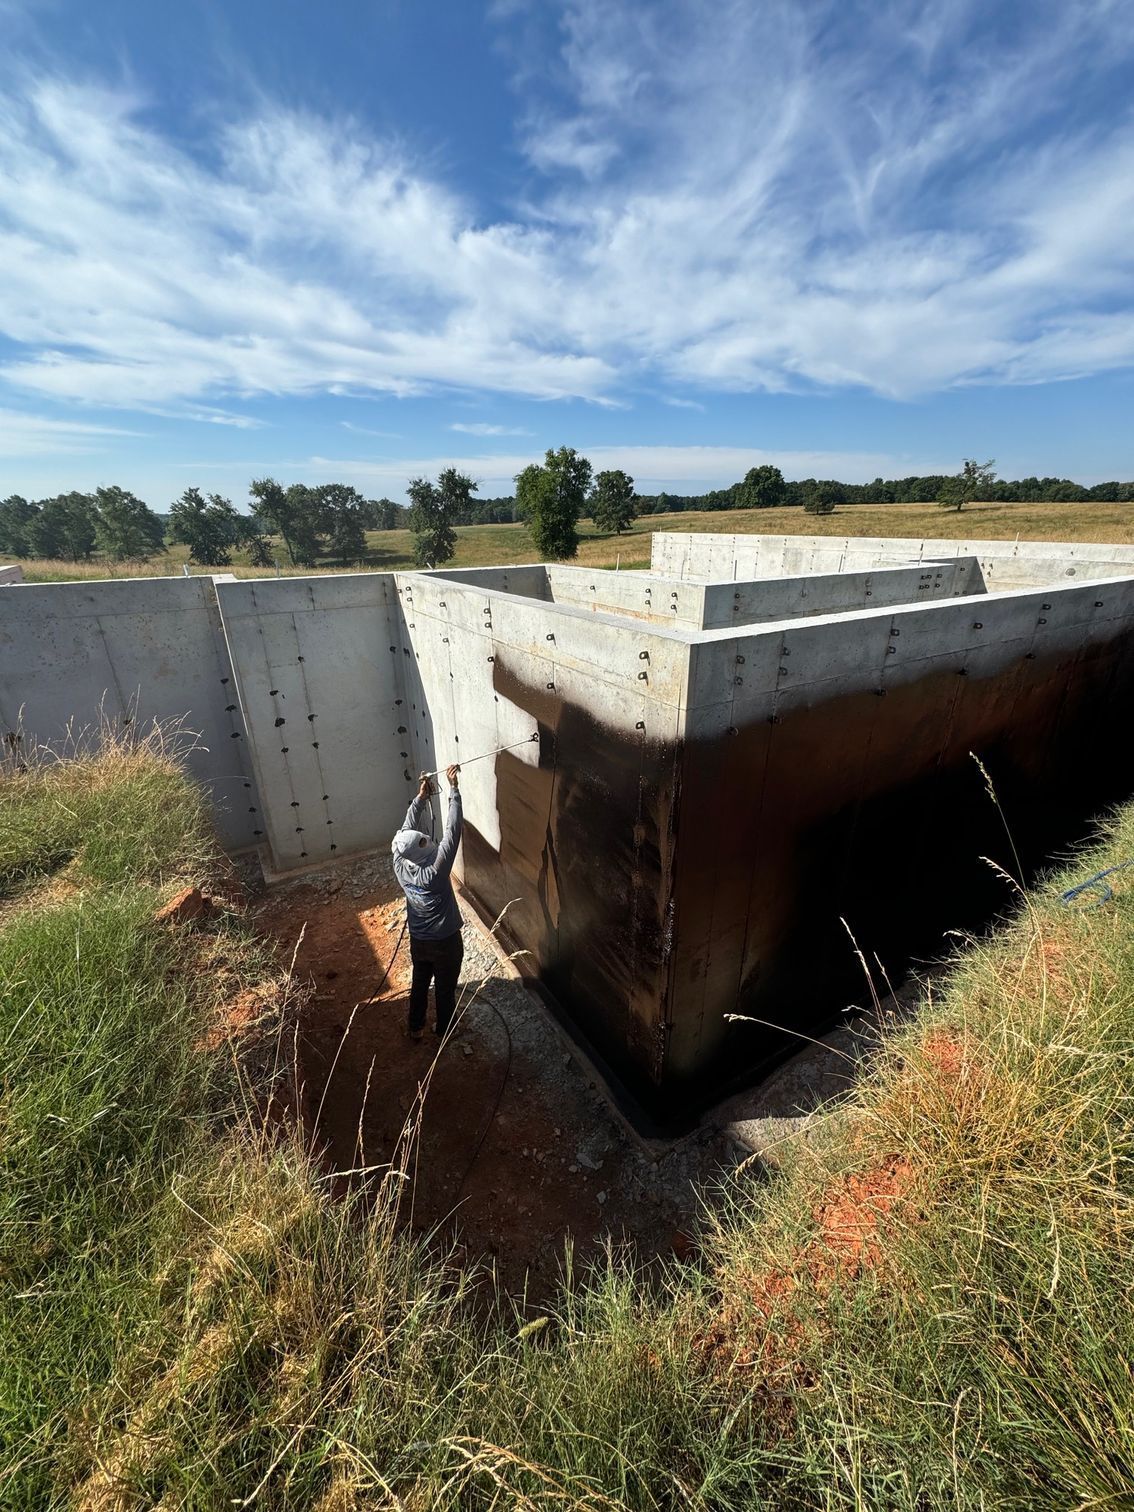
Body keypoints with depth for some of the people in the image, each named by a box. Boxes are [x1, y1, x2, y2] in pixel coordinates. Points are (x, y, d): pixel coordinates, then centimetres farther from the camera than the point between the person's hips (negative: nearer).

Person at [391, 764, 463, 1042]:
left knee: (419, 983, 27)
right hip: (445, 941, -5)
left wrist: (421, 797, -5)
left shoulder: (400, 865, -20)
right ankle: (443, 1030, 41)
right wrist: (454, 789, -33)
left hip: (418, 940, 5)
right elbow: (452, 832, -36)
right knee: (446, 988, 20)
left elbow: (407, 829, -6)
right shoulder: (435, 872, -35)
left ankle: (414, 1027, 46)